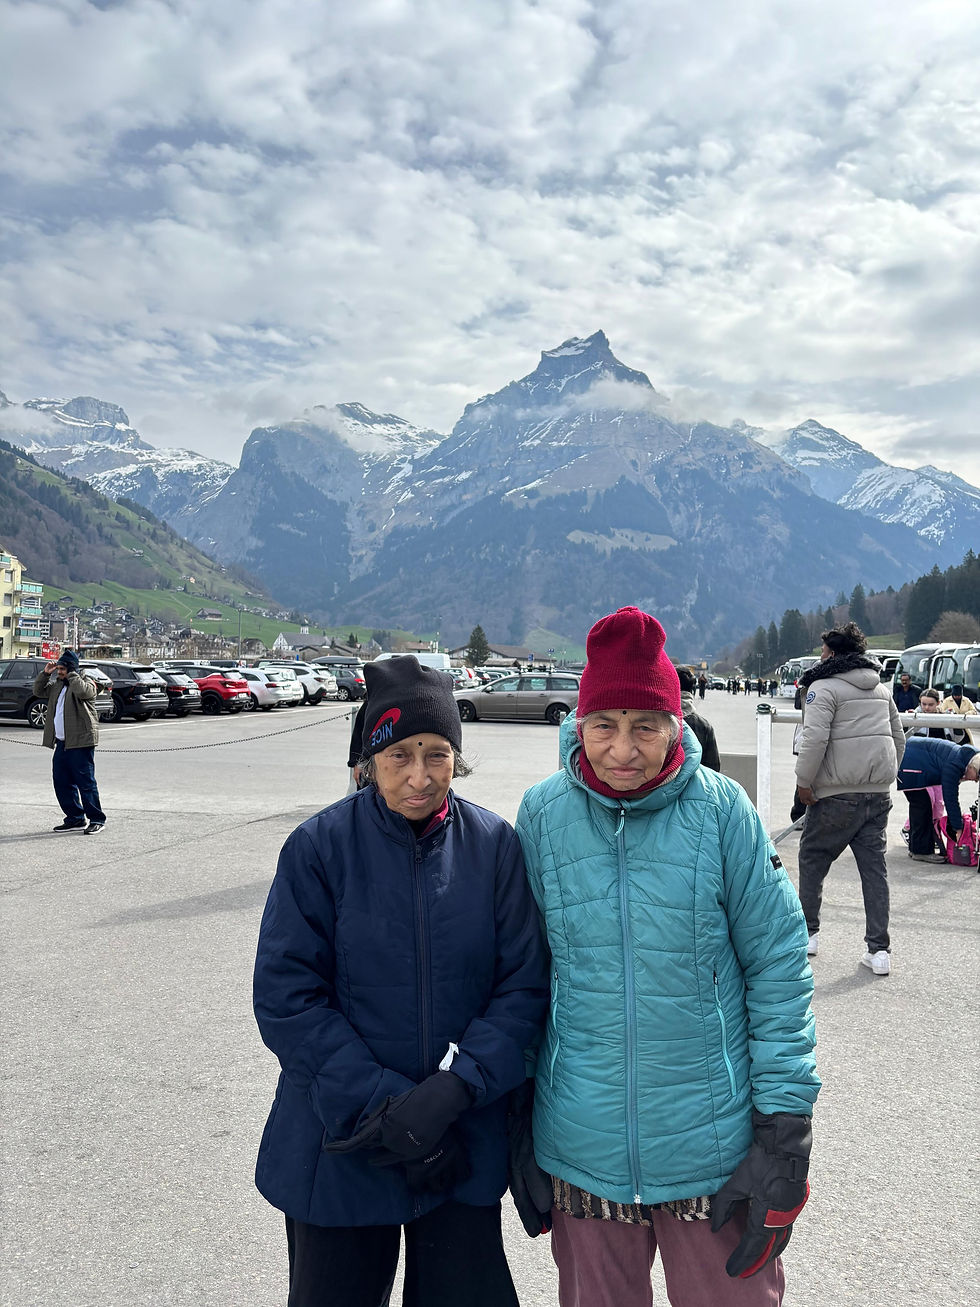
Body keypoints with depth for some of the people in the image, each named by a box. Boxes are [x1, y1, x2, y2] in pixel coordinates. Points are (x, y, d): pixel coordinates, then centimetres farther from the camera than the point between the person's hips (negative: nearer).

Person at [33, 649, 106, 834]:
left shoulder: (86, 682, -5)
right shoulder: (57, 685, 19)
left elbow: (83, 691, -26)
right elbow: (39, 691, 24)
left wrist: (71, 673, -16)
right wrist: (45, 673, 10)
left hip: (80, 742, -8)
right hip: (61, 743, 8)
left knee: (86, 782, -7)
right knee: (61, 782, 9)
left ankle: (96, 819, 0)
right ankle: (75, 818, 18)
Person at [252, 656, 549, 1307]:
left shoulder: (496, 846, -7)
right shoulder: (320, 847, -12)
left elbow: (525, 986, -7)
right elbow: (287, 997, -12)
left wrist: (455, 1088, -19)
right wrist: (380, 1103, -18)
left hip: (465, 1147, 1)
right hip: (341, 1145, -1)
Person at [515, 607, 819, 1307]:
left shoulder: (721, 810, -12)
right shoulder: (542, 813, -7)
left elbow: (778, 968, -6)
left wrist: (785, 1132, -7)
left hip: (714, 1145, -1)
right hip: (583, 1148, 2)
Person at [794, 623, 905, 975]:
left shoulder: (824, 687, -9)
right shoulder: (881, 688, 15)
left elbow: (815, 739, -19)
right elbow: (898, 738, 20)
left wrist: (804, 781, -10)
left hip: (838, 794, -7)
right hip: (879, 793, 7)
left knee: (812, 858, 11)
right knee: (874, 866, 8)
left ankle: (807, 932, 18)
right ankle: (879, 949, 7)